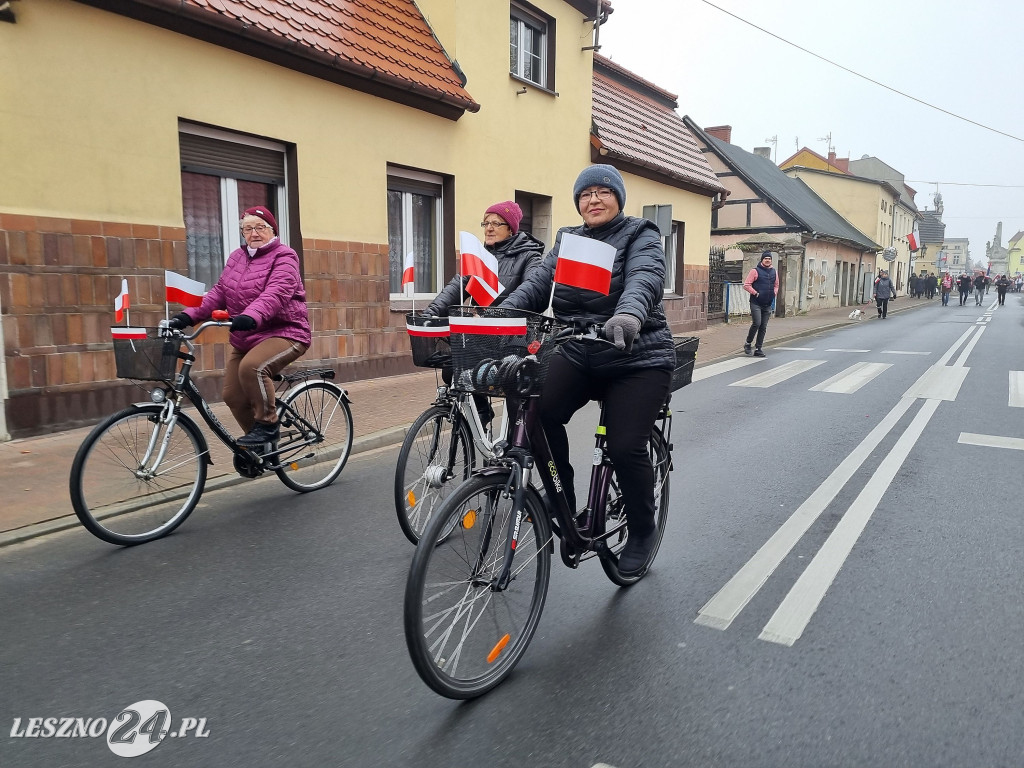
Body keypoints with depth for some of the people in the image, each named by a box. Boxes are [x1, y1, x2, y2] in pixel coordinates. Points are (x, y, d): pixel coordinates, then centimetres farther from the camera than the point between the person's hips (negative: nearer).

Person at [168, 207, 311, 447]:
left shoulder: (284, 257, -9)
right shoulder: (237, 257, 13)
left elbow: (275, 293, -26)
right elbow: (219, 292, 7)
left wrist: (251, 317, -44)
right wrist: (189, 315, -8)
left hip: (283, 333, -7)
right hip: (244, 339, 7)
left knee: (252, 367, -33)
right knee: (233, 395, 1)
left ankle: (267, 425, -15)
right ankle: (260, 443, 22)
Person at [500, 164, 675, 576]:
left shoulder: (640, 236, -3)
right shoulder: (567, 240, 13)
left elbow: (646, 279, -24)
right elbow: (538, 281, -1)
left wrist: (629, 315, -47)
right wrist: (503, 311, -21)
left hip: (637, 359, -4)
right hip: (577, 356, 4)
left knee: (626, 447, -15)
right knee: (539, 412, -21)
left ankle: (642, 532, 13)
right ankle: (562, 501, 1)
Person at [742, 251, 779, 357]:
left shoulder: (774, 272, 13)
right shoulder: (755, 271, -4)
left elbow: (776, 285, 26)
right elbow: (746, 285, -7)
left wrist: (774, 293, 9)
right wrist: (755, 293, -12)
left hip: (768, 304, 6)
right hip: (756, 303, -6)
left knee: (763, 327, 5)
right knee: (756, 323, -16)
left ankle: (758, 349, 11)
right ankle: (748, 343, 5)